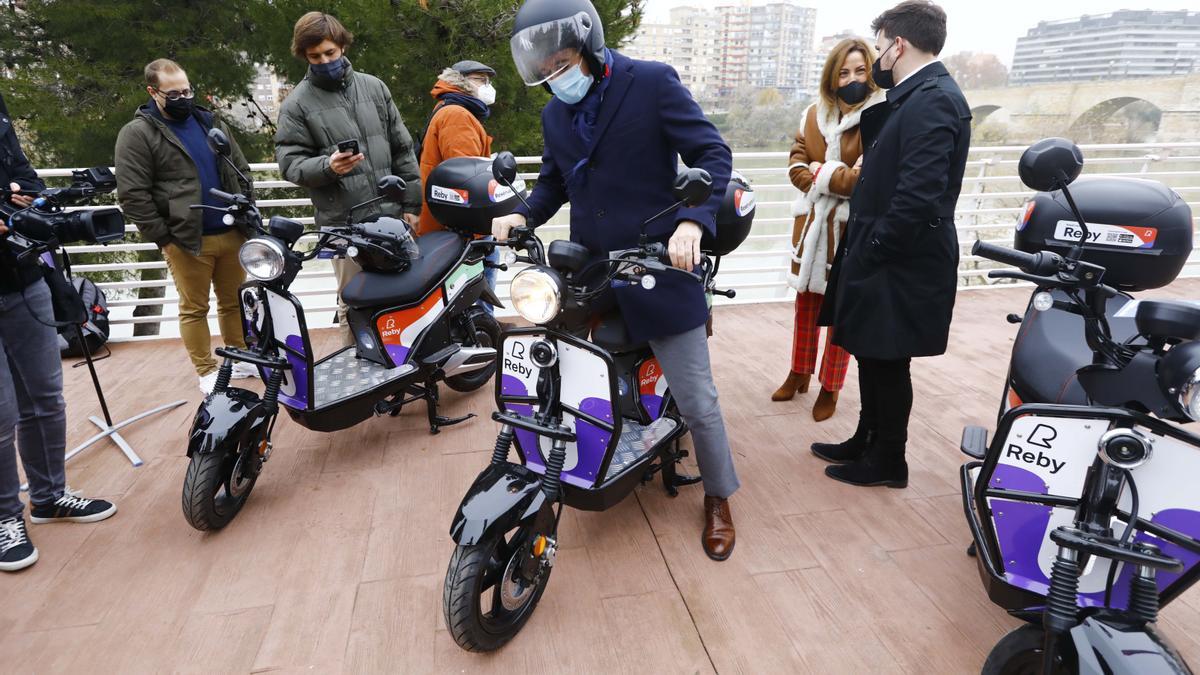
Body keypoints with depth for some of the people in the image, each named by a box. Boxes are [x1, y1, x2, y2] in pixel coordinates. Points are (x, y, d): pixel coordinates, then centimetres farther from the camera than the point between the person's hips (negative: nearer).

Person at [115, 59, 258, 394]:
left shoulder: (210, 121, 13)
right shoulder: (137, 134, -5)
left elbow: (241, 171, 17)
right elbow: (133, 195, -10)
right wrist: (163, 238, -11)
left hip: (232, 234, 5)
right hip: (185, 241, -5)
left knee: (234, 302, 14)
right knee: (194, 309, 5)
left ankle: (241, 358, 28)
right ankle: (207, 371, 15)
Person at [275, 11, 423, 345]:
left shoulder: (374, 87, 13)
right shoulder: (297, 103, 3)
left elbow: (402, 149, 12)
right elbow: (290, 162, -1)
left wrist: (411, 203, 6)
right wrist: (327, 167, -22)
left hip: (391, 215, 3)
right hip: (344, 222, -3)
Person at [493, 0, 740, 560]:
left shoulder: (652, 83, -7)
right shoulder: (554, 115, 11)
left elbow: (713, 155, -10)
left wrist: (692, 222, -27)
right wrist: (522, 215, -2)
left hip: (659, 269, -5)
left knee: (697, 402, 3)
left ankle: (718, 497, 28)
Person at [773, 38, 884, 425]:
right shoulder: (814, 114, 9)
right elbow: (797, 165, 5)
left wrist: (818, 172, -11)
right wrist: (837, 178, -11)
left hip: (852, 226, -5)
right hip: (811, 221, 5)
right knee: (806, 301, 15)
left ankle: (830, 388, 18)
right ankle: (799, 373, 31)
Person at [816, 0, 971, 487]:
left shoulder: (933, 100, -18)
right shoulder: (915, 96, 13)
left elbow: (918, 197, -25)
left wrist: (871, 253, -18)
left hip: (901, 263, -9)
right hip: (887, 257, 9)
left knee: (888, 363, 4)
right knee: (873, 357, 18)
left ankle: (887, 461, 22)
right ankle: (867, 442, 34)